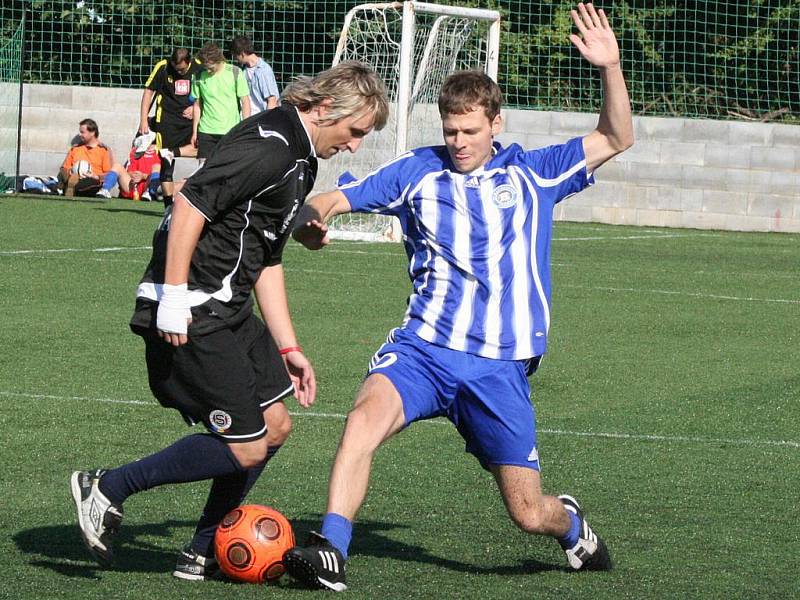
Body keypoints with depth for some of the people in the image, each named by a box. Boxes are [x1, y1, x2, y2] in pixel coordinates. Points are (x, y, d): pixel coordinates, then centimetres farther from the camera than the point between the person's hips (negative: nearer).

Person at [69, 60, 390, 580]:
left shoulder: (300, 160, 17)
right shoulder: (270, 144, -16)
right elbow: (191, 202, -24)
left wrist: (287, 348, 20)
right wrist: (174, 297, -26)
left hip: (228, 308, 11)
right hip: (190, 315, -11)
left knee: (275, 424, 13)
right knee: (246, 448, -8)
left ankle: (205, 553, 21)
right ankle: (107, 489, 2)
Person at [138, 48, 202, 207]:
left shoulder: (199, 68, -3)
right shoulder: (162, 67, -9)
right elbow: (148, 91, -2)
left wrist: (195, 108, -4)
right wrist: (143, 120, -6)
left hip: (189, 118, 3)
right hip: (166, 120, -3)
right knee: (166, 165, -3)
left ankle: (172, 152, -21)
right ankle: (169, 205, 2)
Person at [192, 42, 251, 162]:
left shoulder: (235, 73, -5)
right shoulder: (200, 76, 3)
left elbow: (245, 102, -1)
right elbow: (197, 105, 11)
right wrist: (194, 132, 10)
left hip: (230, 130, -2)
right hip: (206, 131, 2)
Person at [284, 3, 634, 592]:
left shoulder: (532, 173, 7)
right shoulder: (417, 172, 6)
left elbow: (615, 140, 6)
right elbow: (331, 200, 5)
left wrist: (611, 67, -9)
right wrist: (310, 219, -19)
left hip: (500, 365, 0)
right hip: (423, 346, 0)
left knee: (529, 513, 2)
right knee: (366, 416, -33)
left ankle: (571, 524, 39)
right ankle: (330, 552, -33)